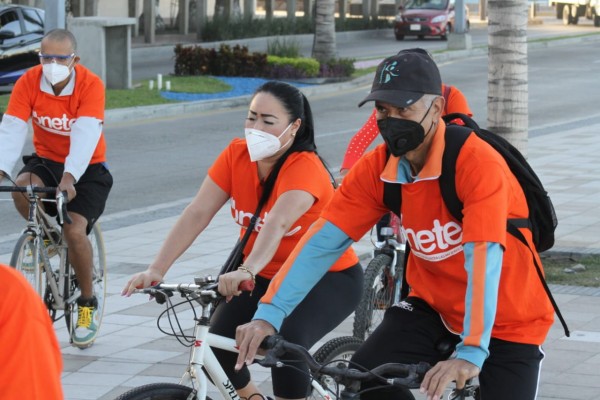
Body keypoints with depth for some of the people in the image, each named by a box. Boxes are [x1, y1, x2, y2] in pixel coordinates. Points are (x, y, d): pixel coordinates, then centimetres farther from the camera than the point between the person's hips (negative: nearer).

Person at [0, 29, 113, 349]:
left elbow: (85, 134, -33)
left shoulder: (91, 85, -21)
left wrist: (69, 177, -48)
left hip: (87, 169, -3)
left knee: (75, 229, -23)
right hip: (46, 161, 3)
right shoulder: (28, 82, -13)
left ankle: (88, 304, 0)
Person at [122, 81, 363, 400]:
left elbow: (278, 222, -44)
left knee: (286, 341, -32)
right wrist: (157, 270, -29)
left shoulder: (304, 167, -26)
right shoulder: (236, 155, -10)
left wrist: (247, 271, -61)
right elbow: (197, 213, -18)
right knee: (216, 341, -14)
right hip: (266, 276, 6)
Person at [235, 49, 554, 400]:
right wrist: (269, 314, -26)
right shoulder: (377, 170, -10)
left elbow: (483, 258, -37)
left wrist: (471, 353, -47)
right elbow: (323, 242, -14)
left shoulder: (477, 163, -26)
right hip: (435, 305, 4)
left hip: (506, 320, -4)